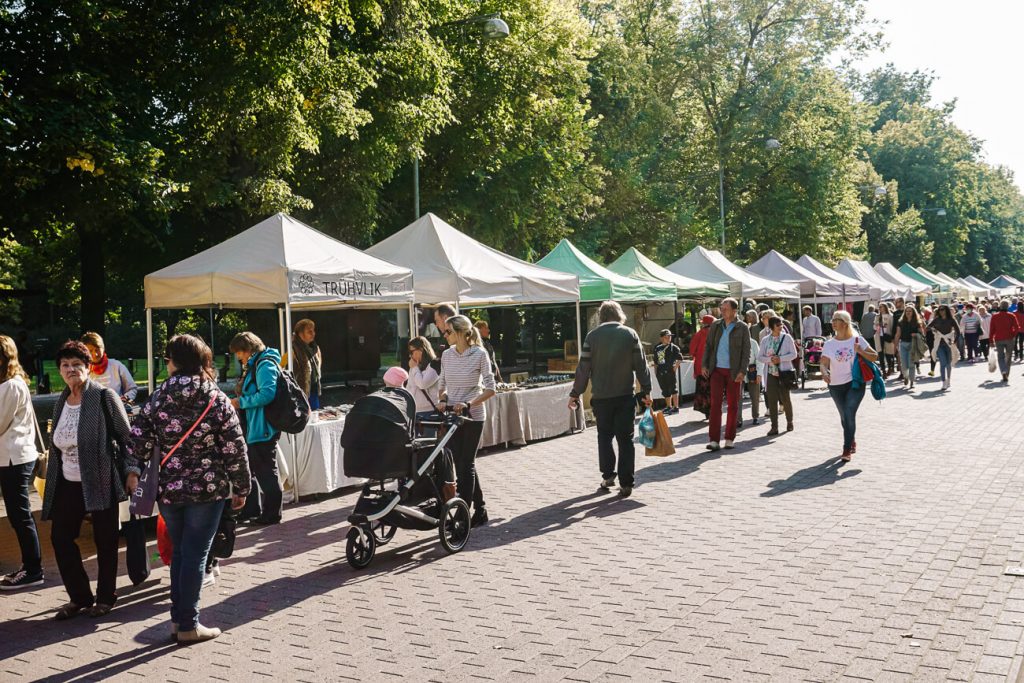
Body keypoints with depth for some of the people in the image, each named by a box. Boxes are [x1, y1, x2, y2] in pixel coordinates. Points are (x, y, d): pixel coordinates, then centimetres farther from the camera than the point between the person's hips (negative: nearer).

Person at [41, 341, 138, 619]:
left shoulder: (104, 397, -9)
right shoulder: (61, 403, 10)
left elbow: (126, 436, -8)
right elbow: (57, 445, 17)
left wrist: (131, 471, -14)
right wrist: (51, 480, 17)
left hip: (100, 482, -6)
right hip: (68, 484, 6)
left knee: (105, 541, 5)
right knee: (60, 537, 3)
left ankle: (106, 597, 21)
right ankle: (79, 596, 19)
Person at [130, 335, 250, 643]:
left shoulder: (157, 399, -3)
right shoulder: (216, 399, -8)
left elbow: (138, 445, -5)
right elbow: (234, 449, -8)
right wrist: (241, 488, 2)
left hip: (168, 490, 3)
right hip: (206, 490, -3)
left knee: (179, 552, 18)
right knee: (195, 555, 4)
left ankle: (178, 618, 24)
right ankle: (188, 625, 10)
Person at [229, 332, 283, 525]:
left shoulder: (265, 365, -15)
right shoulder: (253, 366, 18)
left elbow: (267, 393, -27)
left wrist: (241, 402, -19)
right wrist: (238, 402, 14)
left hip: (263, 429, -11)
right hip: (253, 428, 11)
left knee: (266, 471, -2)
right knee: (249, 469, 17)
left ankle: (273, 513, 8)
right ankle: (251, 509, 29)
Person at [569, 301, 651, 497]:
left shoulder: (593, 336, -2)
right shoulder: (630, 334, -1)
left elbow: (584, 367, -2)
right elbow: (641, 365, 0)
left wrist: (575, 393, 4)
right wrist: (646, 390, 8)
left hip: (601, 396, 0)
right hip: (625, 395, 0)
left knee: (604, 436, 16)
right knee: (625, 438, 4)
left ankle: (607, 475, 11)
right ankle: (626, 483, 2)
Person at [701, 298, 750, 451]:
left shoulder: (742, 327, -1)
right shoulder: (716, 326, 8)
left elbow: (746, 351, -3)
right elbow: (708, 346, 13)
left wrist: (742, 371, -11)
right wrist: (704, 365, 3)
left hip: (733, 371, -2)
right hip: (717, 370, 2)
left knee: (732, 405, 6)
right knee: (715, 403, -7)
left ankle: (729, 439, 16)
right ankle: (714, 440, -8)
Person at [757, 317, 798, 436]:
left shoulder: (787, 338, 1)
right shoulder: (765, 340, 7)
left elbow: (793, 354, -2)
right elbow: (760, 357, 5)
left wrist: (780, 359, -15)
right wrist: (770, 359, -13)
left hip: (784, 372, -2)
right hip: (770, 373, 2)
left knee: (785, 399, 2)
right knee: (772, 400, -1)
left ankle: (789, 422, 25)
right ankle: (774, 427, 3)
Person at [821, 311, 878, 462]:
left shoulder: (857, 340, -4)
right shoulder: (829, 344, 0)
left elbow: (875, 356, -1)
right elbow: (824, 363, -6)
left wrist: (860, 351, -19)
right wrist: (824, 372, -28)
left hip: (855, 383, -3)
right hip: (836, 386, 3)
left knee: (849, 415, -15)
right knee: (845, 417, 15)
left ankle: (847, 450, -10)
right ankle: (852, 441, 40)